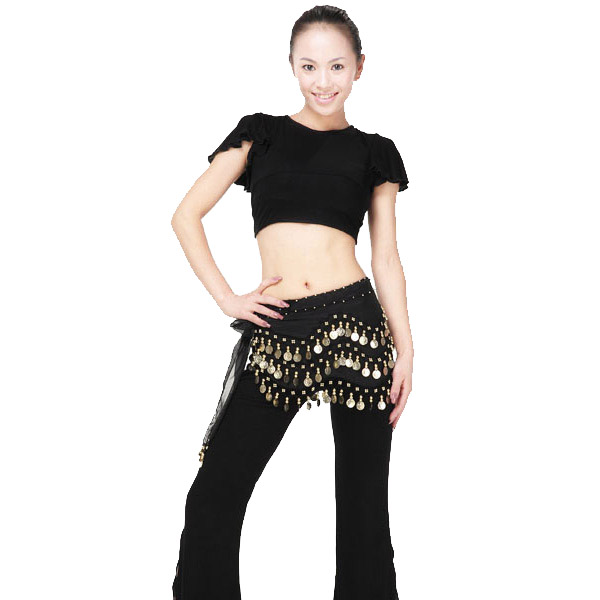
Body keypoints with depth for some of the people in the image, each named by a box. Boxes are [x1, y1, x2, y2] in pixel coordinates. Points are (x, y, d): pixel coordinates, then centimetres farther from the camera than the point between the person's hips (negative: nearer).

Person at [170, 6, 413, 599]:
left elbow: (387, 260, 10)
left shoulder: (374, 153, 11)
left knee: (363, 501, 6)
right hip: (275, 331, 0)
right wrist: (226, 298, 0)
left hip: (356, 325, 0)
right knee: (214, 497, -2)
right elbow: (187, 216, 9)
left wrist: (405, 350, 2)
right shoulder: (260, 133, 10)